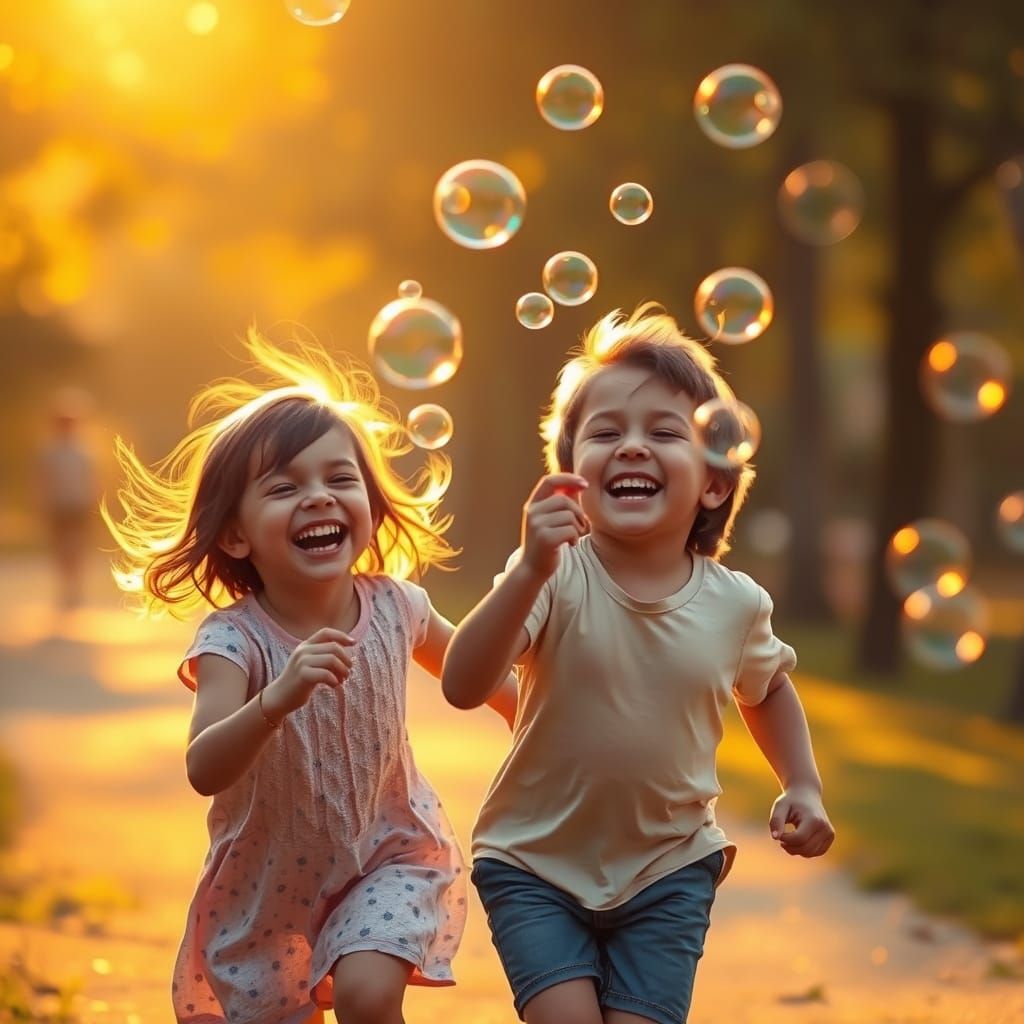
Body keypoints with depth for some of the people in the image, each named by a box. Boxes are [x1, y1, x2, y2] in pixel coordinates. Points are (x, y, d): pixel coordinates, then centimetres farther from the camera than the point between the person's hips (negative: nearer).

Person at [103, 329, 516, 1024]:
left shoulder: (394, 606, -13)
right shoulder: (234, 641, -24)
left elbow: (460, 657, 12)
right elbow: (205, 771, -40)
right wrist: (278, 698, -55)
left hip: (388, 855, 1)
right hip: (269, 880, -1)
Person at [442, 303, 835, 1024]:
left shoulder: (735, 603, -6)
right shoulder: (554, 578, -16)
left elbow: (768, 689, 16)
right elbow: (463, 686, -29)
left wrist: (804, 787, 3)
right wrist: (532, 571, -40)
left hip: (668, 873, 2)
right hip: (537, 864, -2)